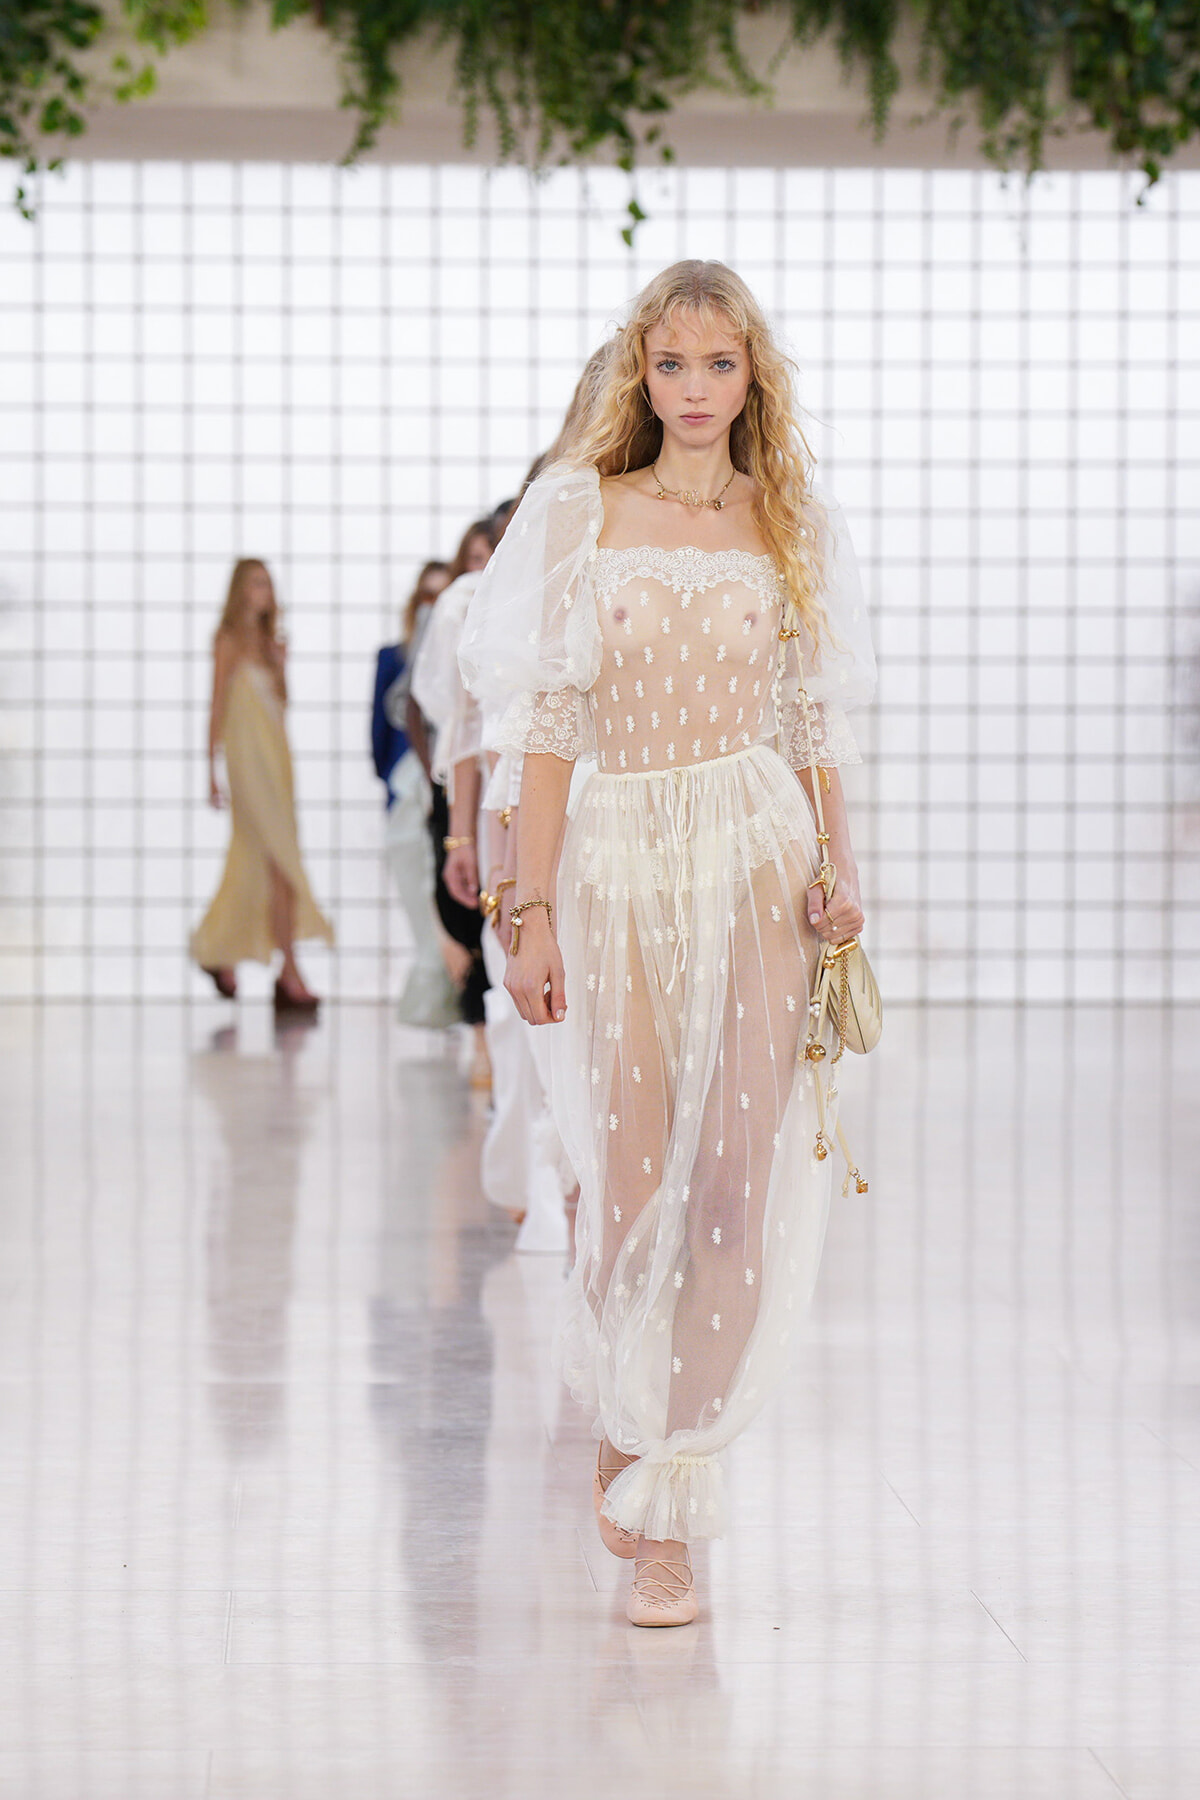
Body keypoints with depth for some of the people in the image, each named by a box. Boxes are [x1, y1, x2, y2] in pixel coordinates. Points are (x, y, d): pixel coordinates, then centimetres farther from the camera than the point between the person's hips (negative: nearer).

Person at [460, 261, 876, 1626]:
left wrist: (839, 874, -4)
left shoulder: (798, 530, 10)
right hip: (622, 859, -1)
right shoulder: (579, 516, 4)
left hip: (760, 858, 1)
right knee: (635, 1175, -2)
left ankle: (664, 1506, 0)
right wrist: (531, 910, -5)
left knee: (741, 1175, -8)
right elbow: (547, 729, 1)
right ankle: (624, 1424, 26)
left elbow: (818, 730, 12)